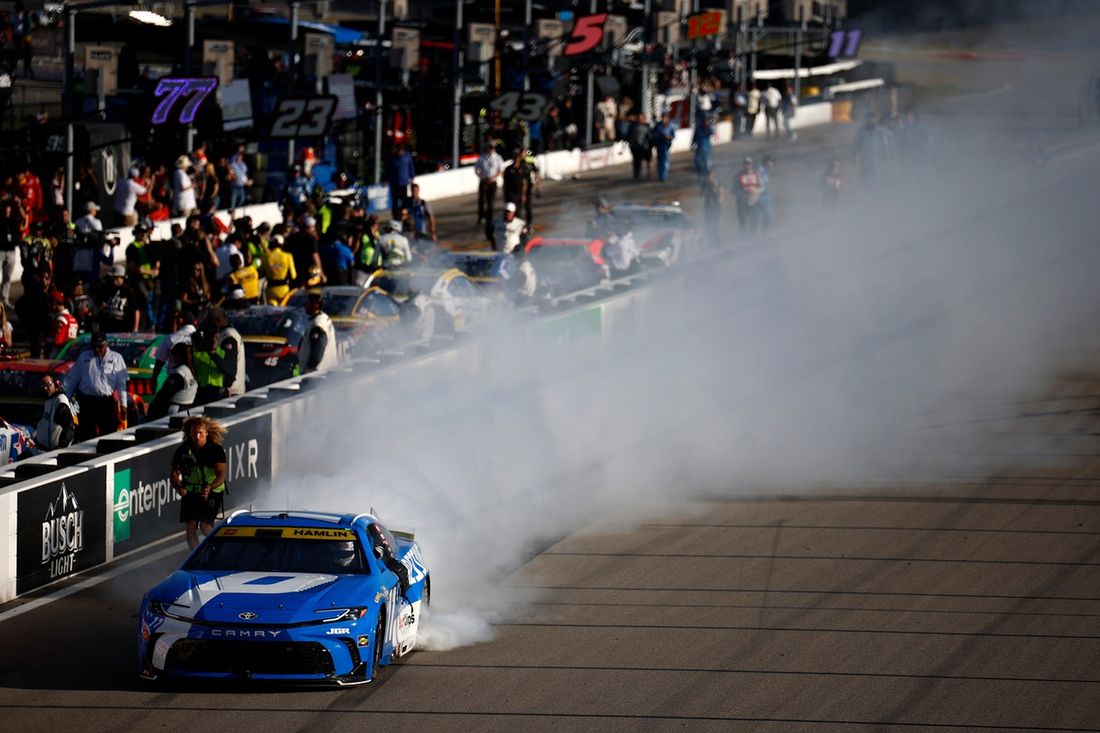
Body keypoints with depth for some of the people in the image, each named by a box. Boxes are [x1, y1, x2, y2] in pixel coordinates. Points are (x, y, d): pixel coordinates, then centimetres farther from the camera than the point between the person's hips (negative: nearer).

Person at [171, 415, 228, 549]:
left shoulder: (216, 450, -9)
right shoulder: (183, 450, -3)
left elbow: (221, 474, -17)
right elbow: (175, 473, -4)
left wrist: (210, 487, -38)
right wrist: (179, 488, -26)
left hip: (212, 493, -3)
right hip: (190, 493, 3)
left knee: (205, 526, -15)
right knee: (191, 526, -9)